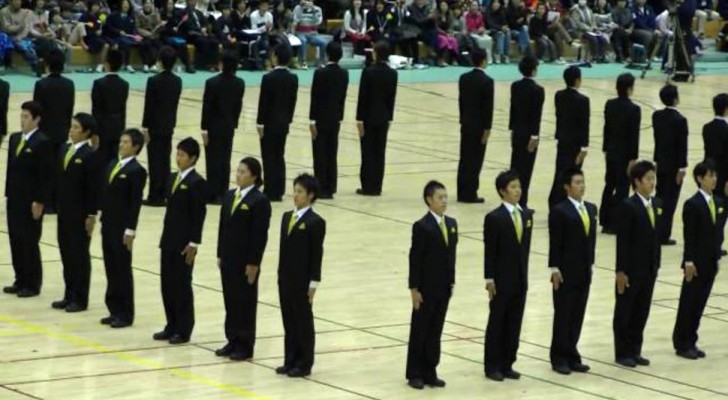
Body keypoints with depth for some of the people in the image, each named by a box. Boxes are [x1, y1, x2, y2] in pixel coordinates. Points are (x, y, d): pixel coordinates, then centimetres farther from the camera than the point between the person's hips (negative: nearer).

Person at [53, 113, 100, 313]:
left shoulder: (91, 155, -14)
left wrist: (91, 215, -16)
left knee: (79, 255, 1)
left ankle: (80, 299, 9)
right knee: (66, 253, 12)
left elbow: (94, 188, -15)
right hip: (64, 211, 7)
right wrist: (58, 206, 11)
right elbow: (60, 180, 14)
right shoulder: (64, 150, 9)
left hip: (80, 213, -7)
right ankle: (69, 295, 21)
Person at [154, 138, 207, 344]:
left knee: (182, 285, 0)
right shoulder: (174, 178, 12)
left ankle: (183, 331, 8)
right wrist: (164, 238, 14)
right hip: (169, 241, 8)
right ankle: (172, 327, 19)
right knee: (167, 283, 10)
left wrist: (193, 243, -16)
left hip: (184, 243, -8)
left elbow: (199, 215, -14)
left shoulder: (197, 182, -13)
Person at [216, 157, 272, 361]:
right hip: (228, 259, 7)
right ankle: (232, 341, 22)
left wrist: (253, 263, -16)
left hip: (246, 262, -7)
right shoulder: (230, 196, 9)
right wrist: (220, 254, 11)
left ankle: (245, 346, 11)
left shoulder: (259, 201, -13)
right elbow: (223, 227, 14)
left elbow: (260, 235, -14)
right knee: (230, 300, 12)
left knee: (246, 302, 3)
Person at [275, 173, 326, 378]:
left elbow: (317, 254, -12)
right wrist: (281, 275, 12)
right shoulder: (287, 217, 11)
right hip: (286, 279, 7)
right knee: (288, 320, 11)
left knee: (303, 321, 2)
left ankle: (304, 364, 9)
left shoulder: (315, 222, -12)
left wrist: (313, 284, -14)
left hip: (302, 281, -7)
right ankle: (290, 361, 19)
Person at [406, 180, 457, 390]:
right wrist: (414, 288, -14)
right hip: (426, 288, -6)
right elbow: (415, 258, -13)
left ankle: (430, 372, 17)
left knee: (435, 332, 10)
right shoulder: (422, 227, -13)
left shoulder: (451, 224, 7)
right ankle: (414, 374, 11)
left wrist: (452, 282, 10)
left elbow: (452, 254, 12)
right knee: (419, 331, 4)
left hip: (444, 288, 6)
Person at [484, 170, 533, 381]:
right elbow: (490, 251, -12)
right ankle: (492, 366, 11)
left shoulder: (527, 215, 7)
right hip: (501, 279, -6)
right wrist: (489, 279, -13)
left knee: (514, 323, 8)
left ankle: (507, 365, 15)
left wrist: (525, 273, 9)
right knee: (497, 322, 3)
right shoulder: (494, 218, -12)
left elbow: (526, 245, 11)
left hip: (520, 278, 6)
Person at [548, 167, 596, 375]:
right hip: (566, 272, -6)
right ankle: (559, 358, 9)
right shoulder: (559, 211, -10)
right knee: (563, 316, 2)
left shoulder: (591, 209, 10)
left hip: (584, 272, 6)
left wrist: (590, 263, 10)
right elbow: (555, 243, -11)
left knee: (577, 316, 8)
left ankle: (571, 356, 15)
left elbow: (592, 238, 14)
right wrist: (554, 269, -14)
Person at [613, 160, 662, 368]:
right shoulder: (628, 206, -14)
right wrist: (621, 271, -17)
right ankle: (622, 353, 13)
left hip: (650, 268, 7)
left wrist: (657, 264, 9)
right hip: (631, 270, -6)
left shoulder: (657, 204, 8)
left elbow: (656, 235, 12)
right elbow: (622, 241, -15)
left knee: (642, 312, 11)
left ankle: (635, 351, 20)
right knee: (624, 311, 5)